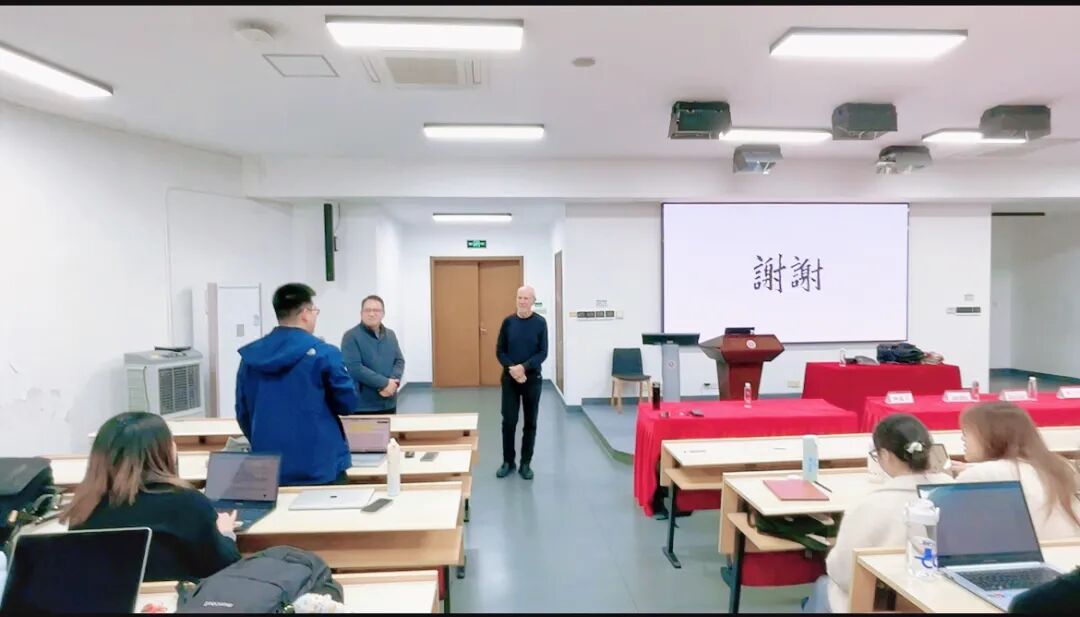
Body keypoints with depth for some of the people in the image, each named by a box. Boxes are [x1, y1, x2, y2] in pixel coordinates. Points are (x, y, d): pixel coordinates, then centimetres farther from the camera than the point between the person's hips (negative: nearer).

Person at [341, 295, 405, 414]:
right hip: (362, 406, -6)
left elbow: (400, 361, 8)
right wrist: (384, 383, -20)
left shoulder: (391, 335, 12)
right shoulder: (351, 337, -9)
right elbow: (355, 368, -18)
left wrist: (393, 381, -13)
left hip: (389, 404, 6)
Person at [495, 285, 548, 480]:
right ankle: (508, 461, 19)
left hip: (532, 378, -1)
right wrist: (511, 368, -14)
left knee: (530, 422, 7)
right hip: (509, 378, 1)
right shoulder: (508, 322, 0)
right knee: (508, 421, 4)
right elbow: (499, 351, 1)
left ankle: (526, 463, 18)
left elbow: (543, 353, -7)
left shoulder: (540, 323, -4)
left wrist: (524, 367, -19)